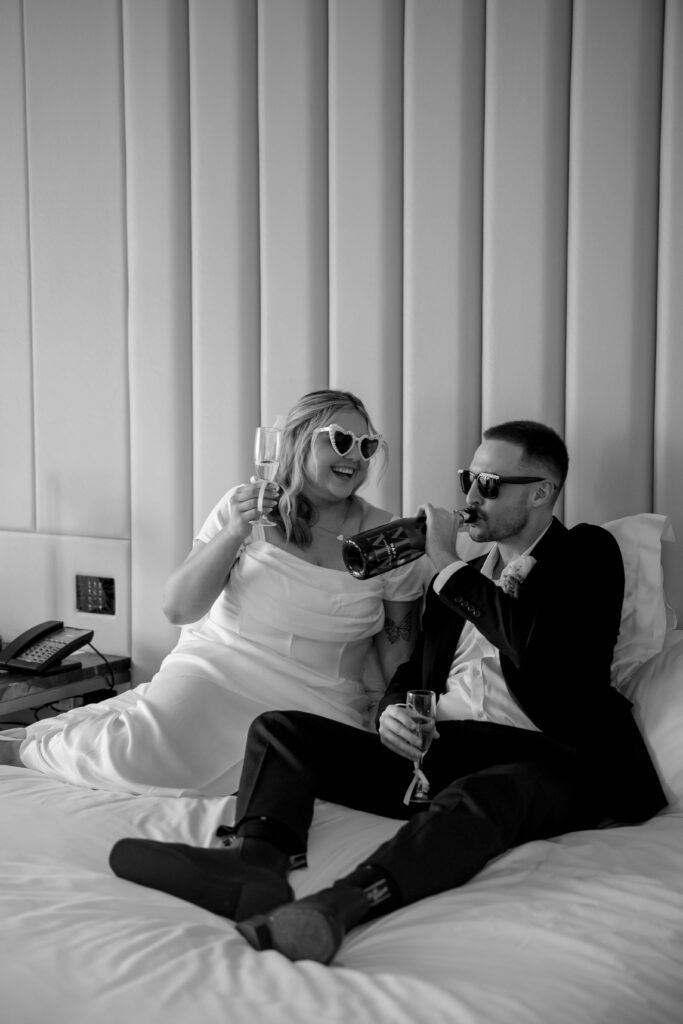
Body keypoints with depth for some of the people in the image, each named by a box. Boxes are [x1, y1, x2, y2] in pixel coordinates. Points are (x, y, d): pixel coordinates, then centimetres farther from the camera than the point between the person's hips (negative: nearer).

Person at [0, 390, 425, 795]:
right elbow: (179, 608, -5)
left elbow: (398, 652, 8)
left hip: (319, 702, 2)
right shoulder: (248, 506, 0)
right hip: (218, 667, -2)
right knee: (145, 754, -28)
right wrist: (233, 534, -17)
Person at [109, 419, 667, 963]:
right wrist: (393, 711, -1)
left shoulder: (588, 555, 7)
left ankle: (337, 906, -60)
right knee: (280, 728, -9)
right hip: (433, 754, 6)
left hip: (539, 759, -6)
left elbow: (539, 649, -12)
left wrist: (448, 563, -4)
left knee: (484, 794, -41)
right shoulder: (464, 577, 24)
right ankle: (257, 862, -37)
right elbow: (413, 671, 23)